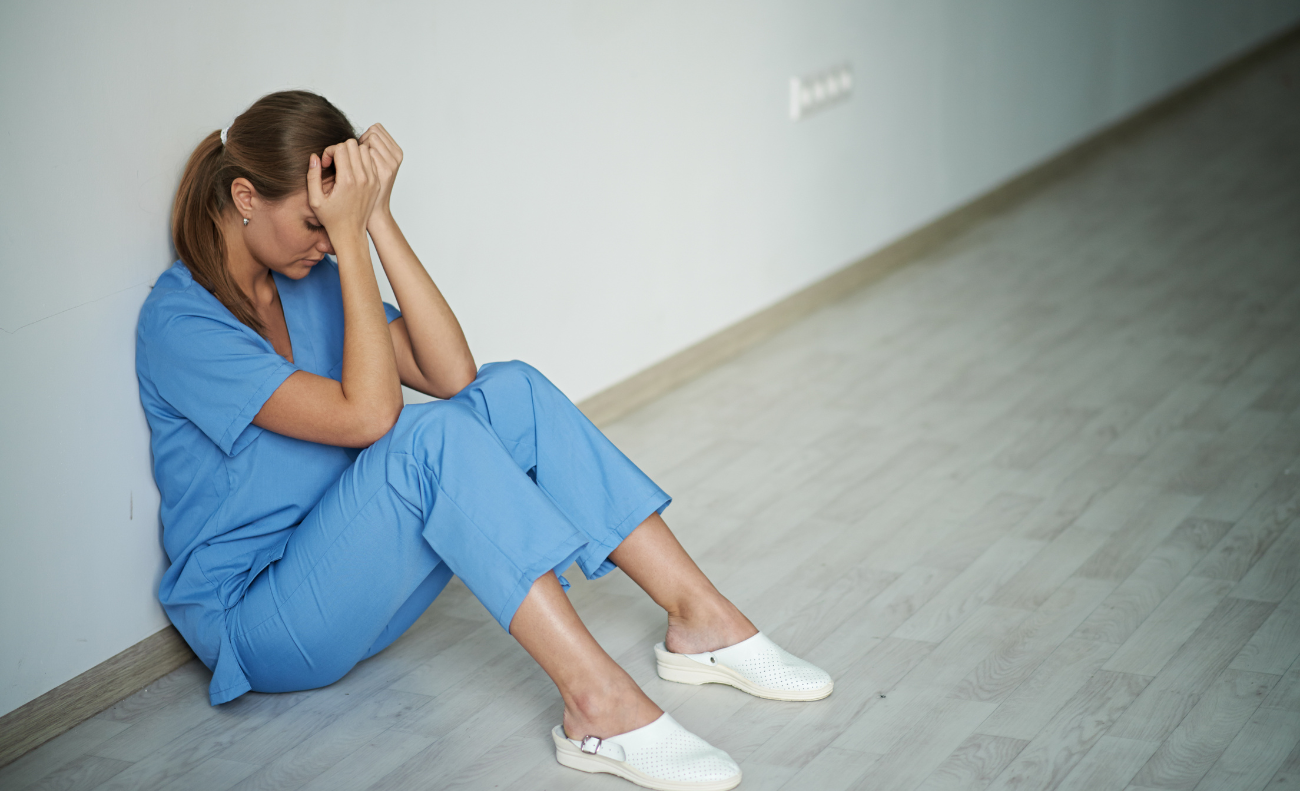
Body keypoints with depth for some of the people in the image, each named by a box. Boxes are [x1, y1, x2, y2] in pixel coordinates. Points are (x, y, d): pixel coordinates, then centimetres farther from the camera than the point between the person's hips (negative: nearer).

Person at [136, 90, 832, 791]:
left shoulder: (309, 280, 6)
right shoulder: (178, 321, -18)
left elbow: (451, 373, -7)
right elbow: (366, 414, -27)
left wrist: (377, 219, -12)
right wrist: (348, 238, -24)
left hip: (354, 581, 7)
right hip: (257, 622, -7)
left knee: (509, 394, -13)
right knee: (431, 436, -31)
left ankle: (703, 621, -12)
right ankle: (598, 704, -35)